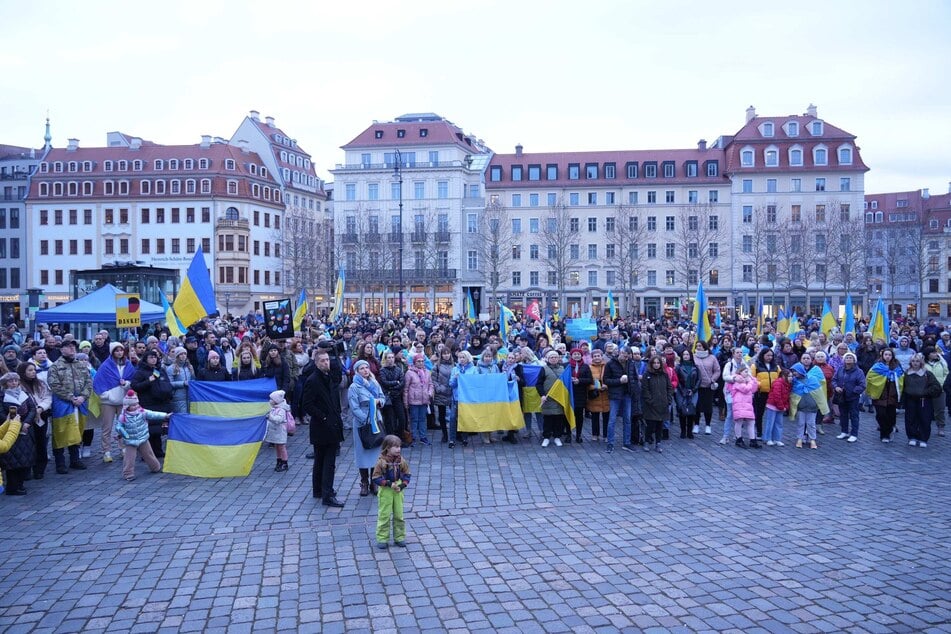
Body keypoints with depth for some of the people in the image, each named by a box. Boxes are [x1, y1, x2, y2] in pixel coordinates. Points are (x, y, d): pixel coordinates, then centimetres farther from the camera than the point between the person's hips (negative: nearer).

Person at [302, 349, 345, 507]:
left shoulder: (330, 377, 11)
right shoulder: (312, 380, -15)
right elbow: (307, 405, -19)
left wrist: (337, 416, 10)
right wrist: (323, 417, -18)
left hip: (332, 426, 8)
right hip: (322, 428, -8)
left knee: (321, 461, 15)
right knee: (328, 462, -5)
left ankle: (319, 491, 25)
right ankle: (327, 495, -1)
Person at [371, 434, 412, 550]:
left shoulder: (401, 460, -3)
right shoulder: (381, 461, -15)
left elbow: (407, 475, 4)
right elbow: (376, 478, -13)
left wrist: (402, 486, -12)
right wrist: (389, 484, -20)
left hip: (398, 491, 4)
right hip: (385, 491, -4)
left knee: (399, 515, 11)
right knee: (384, 516, 3)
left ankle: (399, 537, 24)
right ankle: (382, 539, 14)